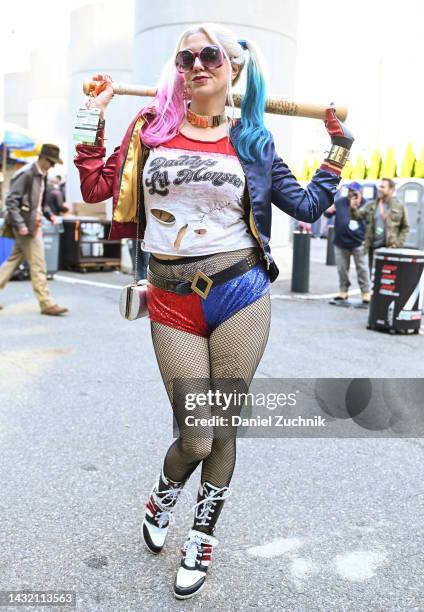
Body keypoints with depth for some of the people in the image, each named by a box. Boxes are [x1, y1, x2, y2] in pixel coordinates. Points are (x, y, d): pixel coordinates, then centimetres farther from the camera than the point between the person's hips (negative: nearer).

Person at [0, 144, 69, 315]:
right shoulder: (25, 174, -14)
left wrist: (49, 214, 6)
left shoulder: (42, 176, 13)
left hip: (34, 224, 9)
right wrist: (19, 225, -24)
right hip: (25, 225, -9)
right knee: (38, 266, -6)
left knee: (14, 259, 14)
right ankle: (47, 304, -1)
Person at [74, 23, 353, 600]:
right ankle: (162, 497, 36)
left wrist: (340, 142, 9)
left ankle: (201, 541, 35)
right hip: (173, 302, 0)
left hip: (240, 295, 1)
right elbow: (96, 189, 8)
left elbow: (309, 206, 9)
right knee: (195, 438, -2)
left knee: (221, 431, 8)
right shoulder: (151, 126, 8)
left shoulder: (252, 141, 7)